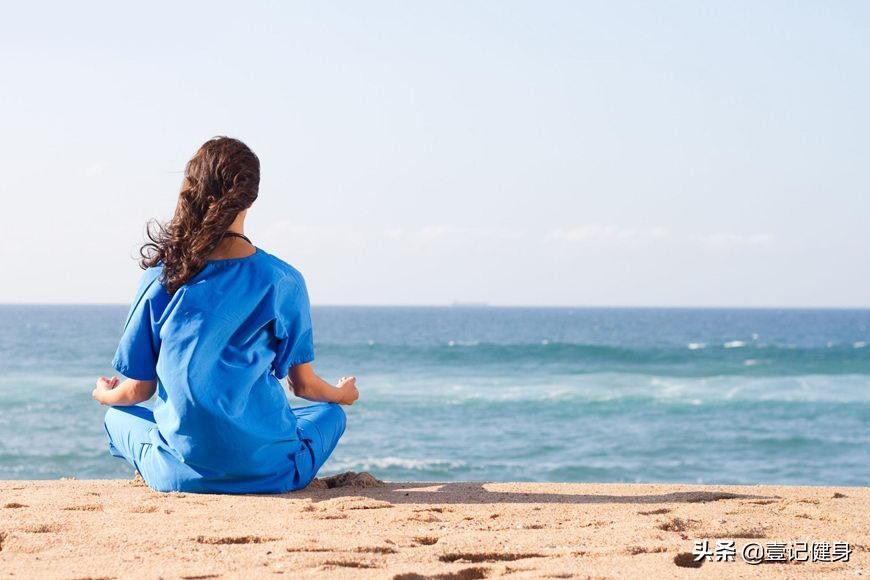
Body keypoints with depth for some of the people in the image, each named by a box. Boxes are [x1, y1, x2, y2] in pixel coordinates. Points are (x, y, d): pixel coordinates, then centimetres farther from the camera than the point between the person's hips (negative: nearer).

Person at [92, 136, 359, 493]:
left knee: (118, 416, 31)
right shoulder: (283, 281, -4)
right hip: (269, 470, 0)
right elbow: (304, 386, 7)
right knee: (331, 413, 31)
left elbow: (138, 390, 5)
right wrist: (342, 394, 31)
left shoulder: (161, 276, -3)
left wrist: (105, 395, 30)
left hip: (181, 473, 0)